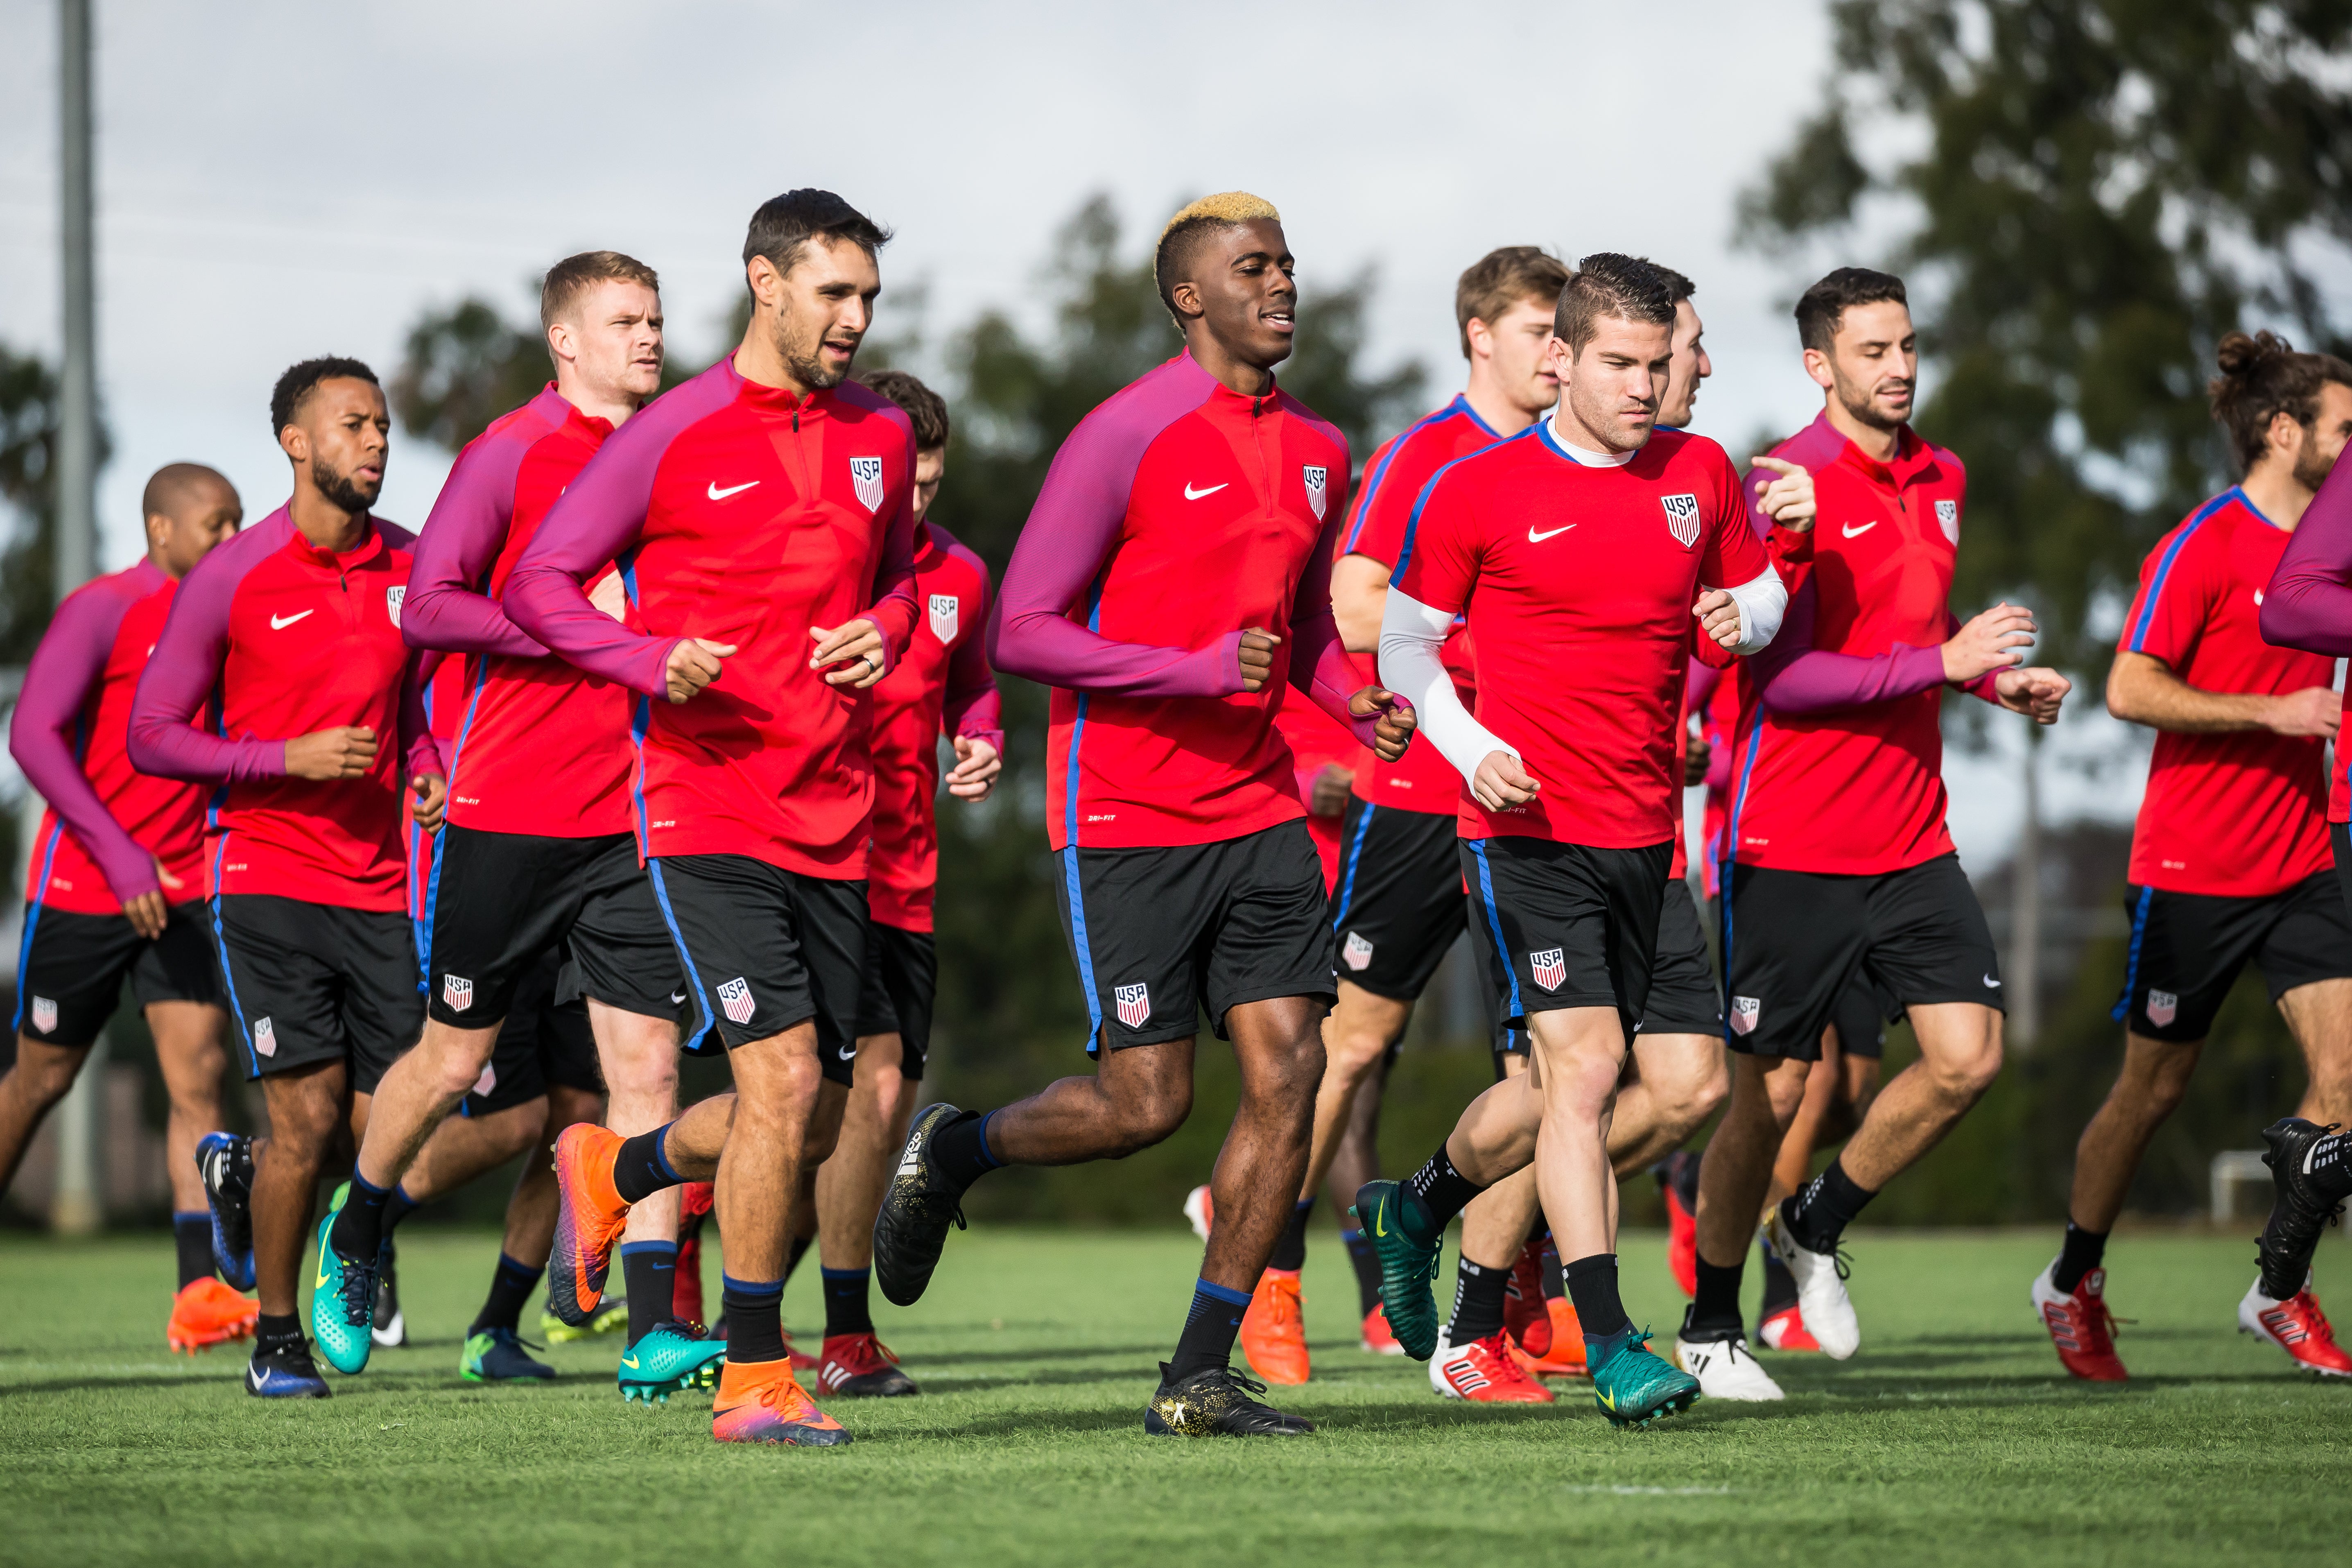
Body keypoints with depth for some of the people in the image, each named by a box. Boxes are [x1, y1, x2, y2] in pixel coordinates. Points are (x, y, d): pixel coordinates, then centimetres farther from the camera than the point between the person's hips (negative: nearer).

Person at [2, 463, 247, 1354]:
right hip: (81, 883, -5)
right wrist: (119, 854, -26)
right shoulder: (101, 612, -10)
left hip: (180, 889, 5)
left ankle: (200, 1294, -18)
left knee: (199, 1069, -10)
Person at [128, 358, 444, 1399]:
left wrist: (428, 771, 2)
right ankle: (275, 1340, 6)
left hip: (378, 885, 4)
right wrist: (291, 757, -15)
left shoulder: (408, 569, 8)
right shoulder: (230, 579, -6)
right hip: (264, 878, -4)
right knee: (307, 1116, -11)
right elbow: (150, 736, -4)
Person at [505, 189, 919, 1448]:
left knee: (794, 1105, 7)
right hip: (706, 810, -6)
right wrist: (653, 660, -18)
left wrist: (882, 633, 3)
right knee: (782, 1075, -15)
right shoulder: (671, 437, -6)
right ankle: (755, 1378, -4)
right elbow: (539, 585, -2)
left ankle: (612, 1172, 37)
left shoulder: (881, 435, 10)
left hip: (835, 817, 6)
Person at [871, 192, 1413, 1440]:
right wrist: (1200, 671, -21)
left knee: (1290, 1070, -5)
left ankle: (1200, 1379, 2)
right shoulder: (1124, 439, -11)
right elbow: (1022, 633, -12)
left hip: (1258, 812, 6)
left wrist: (1362, 708, 3)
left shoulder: (1316, 454, 12)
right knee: (1144, 1103, -6)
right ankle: (951, 1152, 25)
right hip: (1125, 818, -6)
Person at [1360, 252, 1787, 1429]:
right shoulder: (1477, 492, -5)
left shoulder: (1700, 476, 7)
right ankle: (1610, 1346, -15)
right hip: (1526, 829, -5)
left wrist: (1745, 616, -4)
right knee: (1584, 1067, -16)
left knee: (1564, 1088, 14)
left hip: (1642, 832, 5)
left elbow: (1759, 588, 21)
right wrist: (1469, 747, -11)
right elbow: (1404, 636, 5)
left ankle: (1416, 1208, 42)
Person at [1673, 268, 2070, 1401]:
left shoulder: (1940, 480, 11)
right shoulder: (1788, 486, -13)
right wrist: (1943, 661, -21)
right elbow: (1783, 676, -19)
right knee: (1773, 1091, 0)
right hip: (1792, 848, -6)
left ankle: (1818, 1226, 19)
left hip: (1911, 837, 6)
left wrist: (1997, 678, 10)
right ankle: (1710, 1327, 16)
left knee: (1968, 1056, -4)